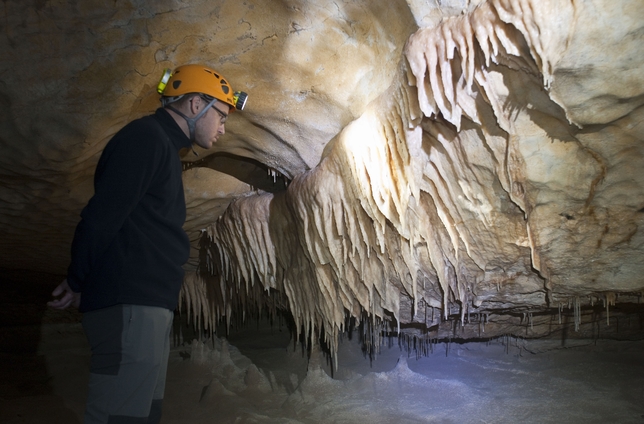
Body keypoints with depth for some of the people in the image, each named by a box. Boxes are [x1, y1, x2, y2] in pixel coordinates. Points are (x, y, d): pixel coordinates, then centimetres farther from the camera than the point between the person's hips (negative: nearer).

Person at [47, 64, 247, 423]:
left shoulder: (161, 145, 23)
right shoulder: (146, 137, -9)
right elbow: (103, 215, -17)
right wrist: (78, 282, -6)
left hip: (147, 305, 10)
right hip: (129, 305, -10)